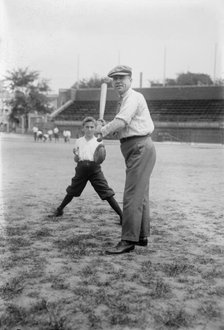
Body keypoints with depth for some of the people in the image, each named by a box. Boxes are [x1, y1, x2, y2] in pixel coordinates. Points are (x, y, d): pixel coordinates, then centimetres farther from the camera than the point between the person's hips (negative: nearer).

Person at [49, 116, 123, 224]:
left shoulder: (98, 141, 3)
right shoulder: (79, 141, 9)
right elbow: (76, 160, 11)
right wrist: (76, 154, -11)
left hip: (95, 169, -2)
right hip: (82, 168, 2)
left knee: (107, 193, -10)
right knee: (71, 192, 15)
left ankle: (122, 215, -7)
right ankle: (59, 210, 37)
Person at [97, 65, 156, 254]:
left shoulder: (133, 97, -11)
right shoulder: (124, 101, 21)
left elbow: (121, 122, -26)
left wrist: (102, 130, -13)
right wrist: (105, 132, 5)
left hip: (140, 148, -11)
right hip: (138, 149, 11)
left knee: (132, 196, -11)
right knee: (140, 195, 15)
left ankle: (129, 241, -7)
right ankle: (142, 236, 25)